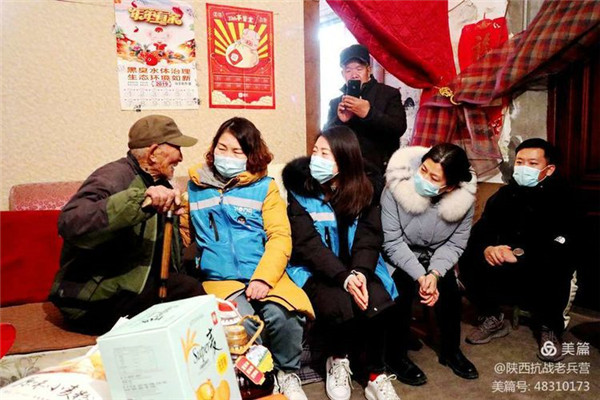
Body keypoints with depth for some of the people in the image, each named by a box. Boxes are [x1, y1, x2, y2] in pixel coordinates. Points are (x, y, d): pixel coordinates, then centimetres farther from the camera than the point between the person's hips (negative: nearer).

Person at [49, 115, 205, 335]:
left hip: (140, 284, 8)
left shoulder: (159, 183, 12)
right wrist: (139, 199, -42)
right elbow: (70, 224, -36)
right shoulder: (113, 178, -15)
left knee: (192, 289, -16)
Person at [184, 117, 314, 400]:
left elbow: (280, 237, -3)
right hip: (220, 280, 1)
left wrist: (264, 277, -16)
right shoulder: (195, 186, 11)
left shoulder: (264, 186, 6)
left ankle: (288, 374, 4)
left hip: (264, 275, 0)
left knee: (281, 315, -28)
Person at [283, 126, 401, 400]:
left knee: (378, 303, -26)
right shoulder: (301, 189, -7)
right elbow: (308, 244, -15)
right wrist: (344, 277, -27)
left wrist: (360, 272, -25)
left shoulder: (366, 188, 1)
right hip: (314, 269, -2)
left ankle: (377, 377, -2)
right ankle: (337, 361, 4)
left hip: (357, 268, 3)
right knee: (342, 306, -30)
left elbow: (369, 237, -5)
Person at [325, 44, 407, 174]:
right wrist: (339, 121, -14)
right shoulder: (336, 102, 10)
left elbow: (399, 128, -10)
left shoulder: (389, 94, 3)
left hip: (380, 170, -2)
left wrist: (368, 113, -23)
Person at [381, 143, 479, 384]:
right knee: (403, 289, -25)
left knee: (450, 289, -14)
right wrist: (420, 276, -32)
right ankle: (395, 355, -1)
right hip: (397, 255, -3)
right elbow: (392, 242, -25)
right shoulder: (397, 188, -30)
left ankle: (450, 351, 14)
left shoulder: (465, 197, -20)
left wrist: (434, 273, -29)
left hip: (434, 256, 3)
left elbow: (455, 244, -13)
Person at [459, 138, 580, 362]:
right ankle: (493, 319, 4)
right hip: (508, 273, 4)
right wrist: (487, 248, -27)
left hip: (543, 271, -3)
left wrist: (520, 255, -36)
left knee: (553, 270, -36)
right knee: (468, 261, -20)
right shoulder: (504, 195, 2)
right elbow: (479, 232, -3)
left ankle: (549, 329, -5)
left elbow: (561, 248, -24)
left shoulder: (561, 198, -10)